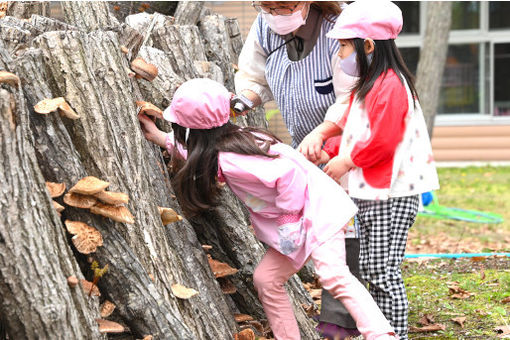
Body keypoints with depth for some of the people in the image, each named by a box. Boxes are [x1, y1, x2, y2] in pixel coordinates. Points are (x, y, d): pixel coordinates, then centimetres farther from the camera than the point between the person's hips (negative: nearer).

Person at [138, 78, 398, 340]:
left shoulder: (229, 159, -24)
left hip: (316, 210, -10)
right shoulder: (223, 141, 7)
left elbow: (288, 174, -33)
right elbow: (193, 150, 34)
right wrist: (158, 137, 38)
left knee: (334, 277, -25)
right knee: (266, 279, 8)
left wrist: (289, 215, -20)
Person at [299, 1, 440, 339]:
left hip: (390, 196, -11)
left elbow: (381, 142, -23)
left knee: (384, 273, -8)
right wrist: (328, 151, 6)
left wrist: (346, 162, -14)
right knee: (371, 269, 16)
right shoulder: (367, 86, 18)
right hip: (370, 193, 11)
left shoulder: (390, 86, -17)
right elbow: (352, 130, 22)